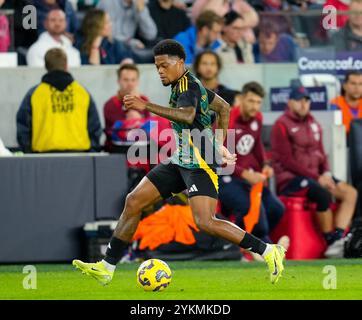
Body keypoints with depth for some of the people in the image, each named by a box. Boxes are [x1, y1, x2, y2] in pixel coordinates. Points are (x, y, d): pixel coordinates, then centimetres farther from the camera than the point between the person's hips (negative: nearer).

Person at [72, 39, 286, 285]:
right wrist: (219, 143, 26)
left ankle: (269, 252, -10)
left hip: (199, 163, -10)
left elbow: (188, 115, -34)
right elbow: (224, 107, 29)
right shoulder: (187, 84, 17)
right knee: (134, 201, 4)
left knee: (205, 223, -20)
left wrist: (146, 107, -35)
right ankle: (107, 267, 9)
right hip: (181, 161, 10)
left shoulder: (188, 84, -12)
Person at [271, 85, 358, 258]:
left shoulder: (313, 124, 17)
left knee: (350, 192, -11)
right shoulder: (282, 125, -7)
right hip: (289, 179, -8)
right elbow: (287, 161, -13)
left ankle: (338, 238, -24)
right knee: (323, 194, -33)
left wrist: (326, 173, -1)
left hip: (315, 176, 8)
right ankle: (330, 241, -23)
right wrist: (317, 178, -17)